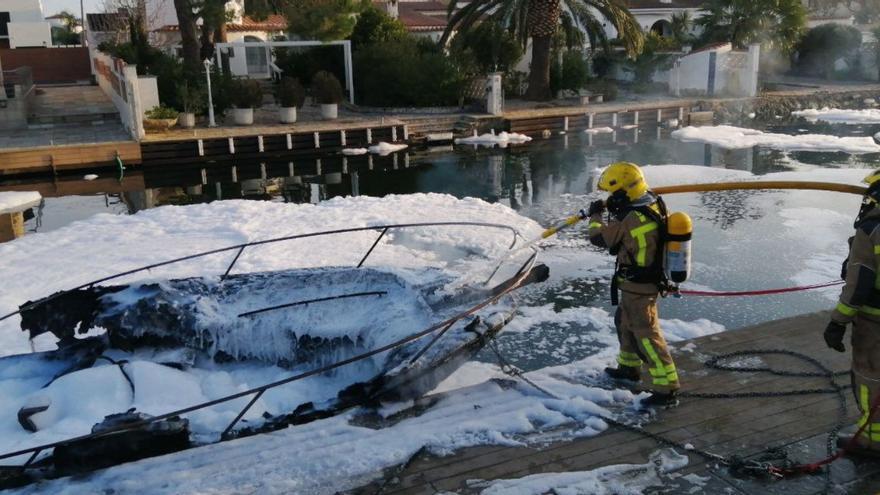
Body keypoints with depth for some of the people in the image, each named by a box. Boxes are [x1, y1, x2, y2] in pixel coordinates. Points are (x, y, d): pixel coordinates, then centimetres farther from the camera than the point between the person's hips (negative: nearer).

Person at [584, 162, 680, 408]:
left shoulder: (631, 220, -28)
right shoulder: (654, 204, -2)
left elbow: (599, 237, -14)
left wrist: (596, 216, 4)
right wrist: (615, 211, 8)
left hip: (638, 286, -10)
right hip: (652, 276, 10)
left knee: (646, 334, -6)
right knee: (625, 321, 26)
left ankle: (666, 388, -3)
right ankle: (629, 368, 43)